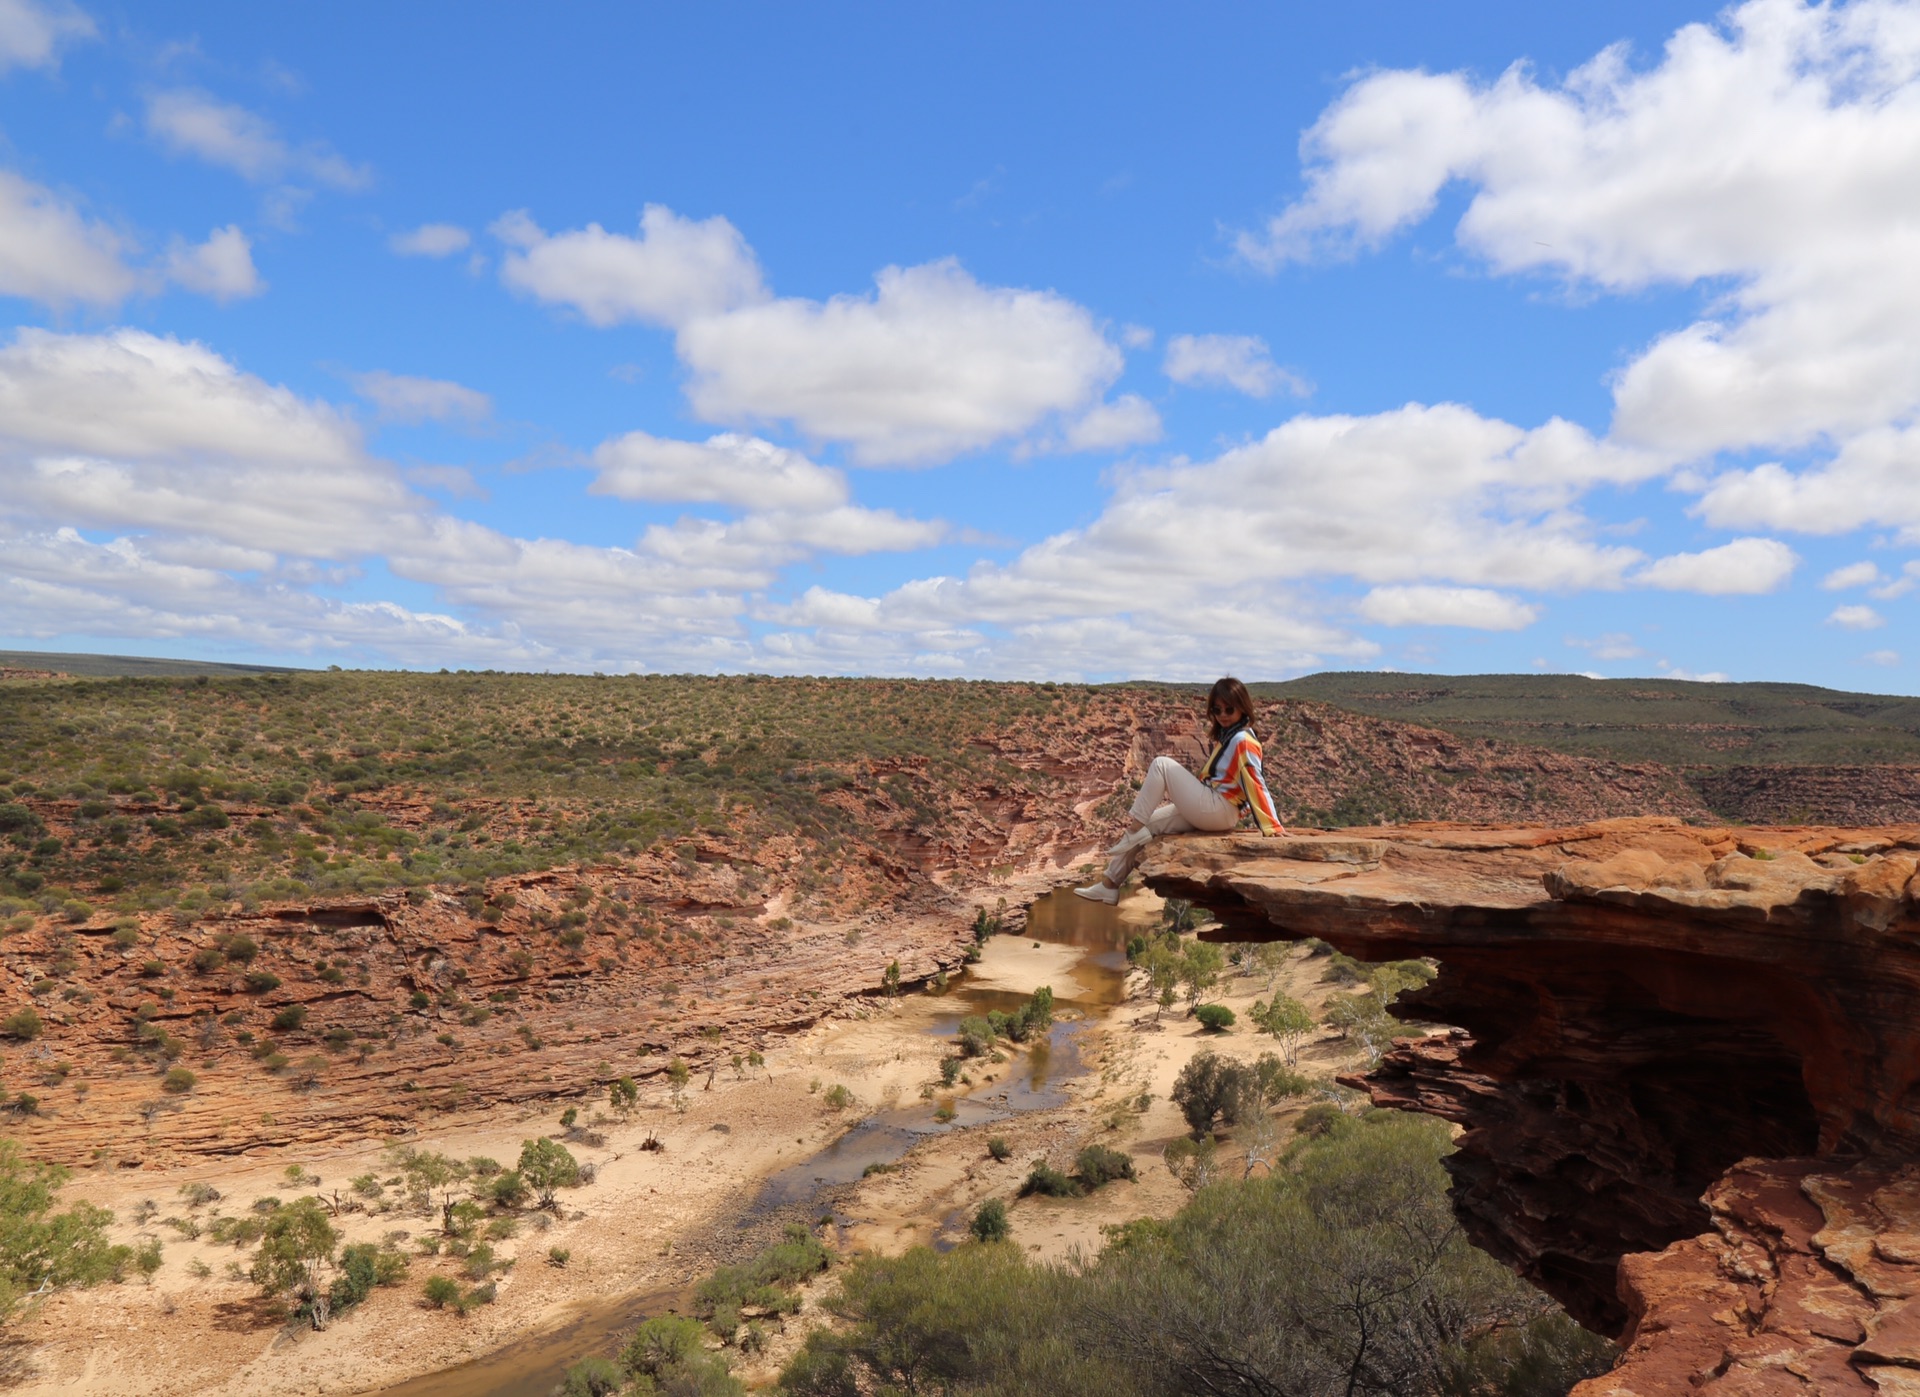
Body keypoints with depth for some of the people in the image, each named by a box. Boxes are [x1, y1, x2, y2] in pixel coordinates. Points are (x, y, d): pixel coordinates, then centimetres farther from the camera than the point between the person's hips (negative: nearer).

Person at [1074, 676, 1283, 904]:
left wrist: (1272, 825, -20)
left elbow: (1256, 783, -17)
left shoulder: (1243, 741, -12)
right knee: (1147, 823, 6)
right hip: (1208, 811, 10)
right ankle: (1109, 884, 6)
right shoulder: (1227, 736, 17)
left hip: (1217, 811, -10)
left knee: (1161, 765, -13)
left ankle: (1135, 831, -11)